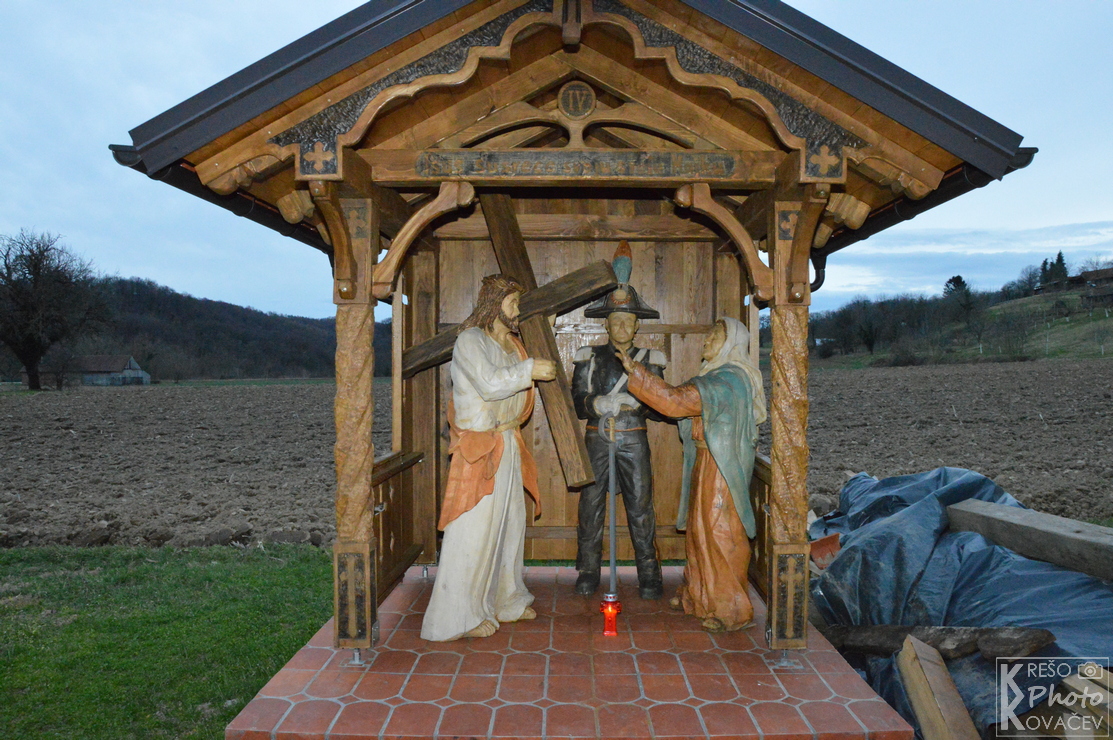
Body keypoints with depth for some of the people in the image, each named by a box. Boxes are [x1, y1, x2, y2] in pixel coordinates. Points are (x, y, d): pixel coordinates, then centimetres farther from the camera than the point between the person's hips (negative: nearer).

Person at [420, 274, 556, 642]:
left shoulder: (509, 344, 16)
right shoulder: (470, 340, -10)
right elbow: (490, 384, -23)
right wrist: (530, 369, -17)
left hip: (508, 445, 9)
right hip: (480, 449, -9)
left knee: (509, 523, 15)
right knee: (474, 531, -5)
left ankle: (506, 600, 31)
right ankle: (460, 617, 6)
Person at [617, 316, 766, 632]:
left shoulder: (728, 380, -21)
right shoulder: (719, 375, 14)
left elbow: (676, 401, -28)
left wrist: (635, 370, -26)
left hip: (720, 467, -10)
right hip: (706, 462, 10)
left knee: (719, 533, -2)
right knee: (700, 528, 17)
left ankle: (732, 609, 10)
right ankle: (700, 596, 31)